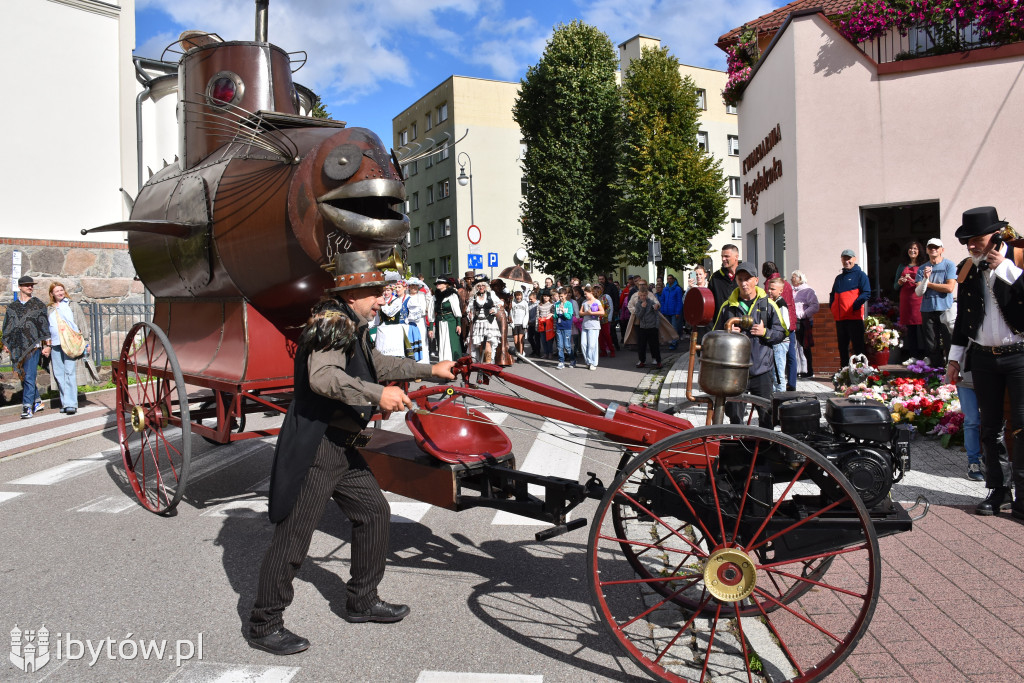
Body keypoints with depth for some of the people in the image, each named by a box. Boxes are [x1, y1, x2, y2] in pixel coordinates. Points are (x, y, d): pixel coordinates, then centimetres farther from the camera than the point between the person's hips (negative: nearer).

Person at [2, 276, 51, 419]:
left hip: (33, 345, -4)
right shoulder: (12, 306, 13)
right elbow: (7, 326, 16)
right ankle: (36, 402, 20)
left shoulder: (39, 305, 6)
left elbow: (44, 325, 3)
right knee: (23, 377, 8)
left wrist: (47, 344, -2)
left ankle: (27, 407, -8)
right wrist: (6, 343, 9)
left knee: (29, 378, -9)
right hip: (17, 347, 4)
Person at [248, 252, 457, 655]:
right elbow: (322, 375, -34)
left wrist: (429, 370, 31)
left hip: (342, 446, 10)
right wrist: (377, 393, -43)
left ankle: (362, 601, 28)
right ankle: (264, 626, 15)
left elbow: (378, 365, 30)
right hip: (313, 447, -10)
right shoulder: (331, 321, -17)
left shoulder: (352, 327, 16)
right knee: (294, 535, -1)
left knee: (374, 512, 13)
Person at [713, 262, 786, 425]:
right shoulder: (728, 306, 8)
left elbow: (781, 333, 7)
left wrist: (765, 332, -12)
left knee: (766, 413, 4)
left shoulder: (768, 304, 5)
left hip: (761, 369, -1)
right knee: (735, 414, 5)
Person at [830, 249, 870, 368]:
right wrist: (832, 306, 10)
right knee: (842, 347, 10)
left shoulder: (860, 275, 2)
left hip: (854, 317, -6)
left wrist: (855, 306, -18)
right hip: (839, 318, 6)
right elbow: (833, 295, 28)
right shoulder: (839, 278, 21)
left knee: (857, 347, -5)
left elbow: (866, 293, -8)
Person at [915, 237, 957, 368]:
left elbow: (949, 288, -10)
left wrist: (928, 284, -2)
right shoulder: (922, 268, 10)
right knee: (931, 346, 6)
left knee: (949, 343, -5)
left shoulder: (949, 265, 1)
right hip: (927, 310, 3)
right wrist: (925, 279, -15)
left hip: (945, 309, -3)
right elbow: (919, 292, 2)